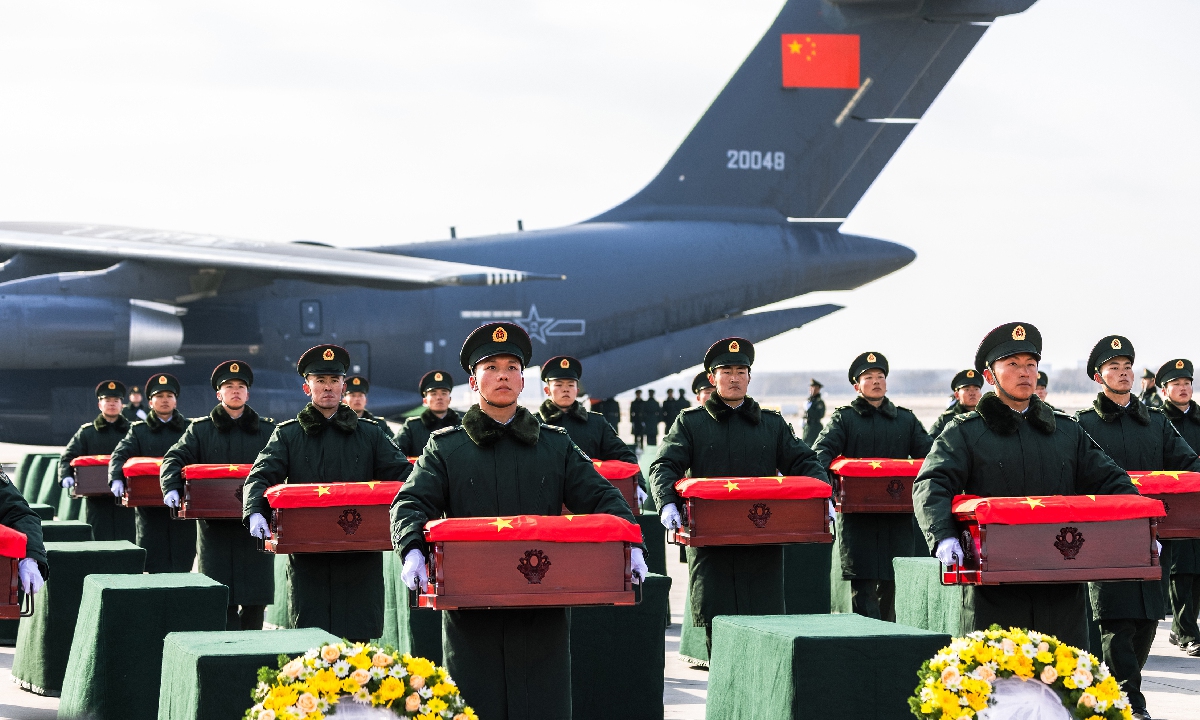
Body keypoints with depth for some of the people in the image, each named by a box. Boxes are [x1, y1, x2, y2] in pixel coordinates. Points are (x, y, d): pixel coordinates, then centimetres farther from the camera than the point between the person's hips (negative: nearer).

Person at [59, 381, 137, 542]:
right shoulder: (87, 432, 12)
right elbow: (67, 457, 7)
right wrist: (66, 476, -13)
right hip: (97, 498, 0)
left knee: (127, 540, -4)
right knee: (99, 541, -2)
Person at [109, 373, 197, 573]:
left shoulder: (190, 429, 13)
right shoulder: (139, 430, 12)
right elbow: (120, 455, -1)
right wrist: (116, 479, -21)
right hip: (150, 504, 0)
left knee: (182, 564, -2)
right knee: (156, 564, -3)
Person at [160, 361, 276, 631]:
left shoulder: (267, 430, 12)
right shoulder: (200, 430, 10)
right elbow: (174, 459, 0)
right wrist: (172, 488, -20)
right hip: (215, 524, -1)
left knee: (256, 598, 2)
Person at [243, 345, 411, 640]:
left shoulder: (370, 434, 13)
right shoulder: (288, 434, 10)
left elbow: (401, 473, 5)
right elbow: (261, 477, -1)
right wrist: (256, 513, -22)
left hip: (360, 555, 1)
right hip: (307, 557, -1)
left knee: (360, 638, 0)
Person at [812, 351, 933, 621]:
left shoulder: (906, 419, 17)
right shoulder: (843, 418, 8)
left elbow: (929, 452, 10)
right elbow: (823, 450, -4)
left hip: (897, 516, 3)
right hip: (857, 515, -3)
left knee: (893, 584, 5)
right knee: (863, 583, -8)